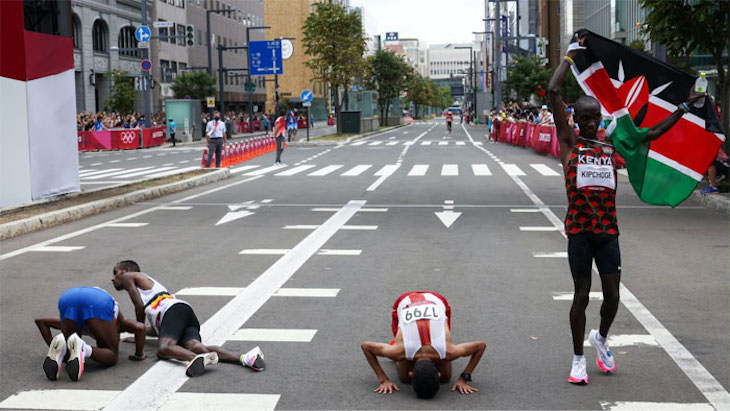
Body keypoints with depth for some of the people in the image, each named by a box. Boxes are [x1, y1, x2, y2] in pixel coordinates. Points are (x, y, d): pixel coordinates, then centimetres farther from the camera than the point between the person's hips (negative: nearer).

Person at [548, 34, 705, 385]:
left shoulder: (612, 147, 8)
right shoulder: (569, 142, -2)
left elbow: (652, 134, 15)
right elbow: (553, 92, -8)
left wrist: (684, 108, 14)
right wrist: (572, 54, -1)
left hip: (608, 230, 3)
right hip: (579, 230, -3)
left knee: (612, 296, 6)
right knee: (581, 295, 2)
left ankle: (601, 338, 37)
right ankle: (578, 358, 17)